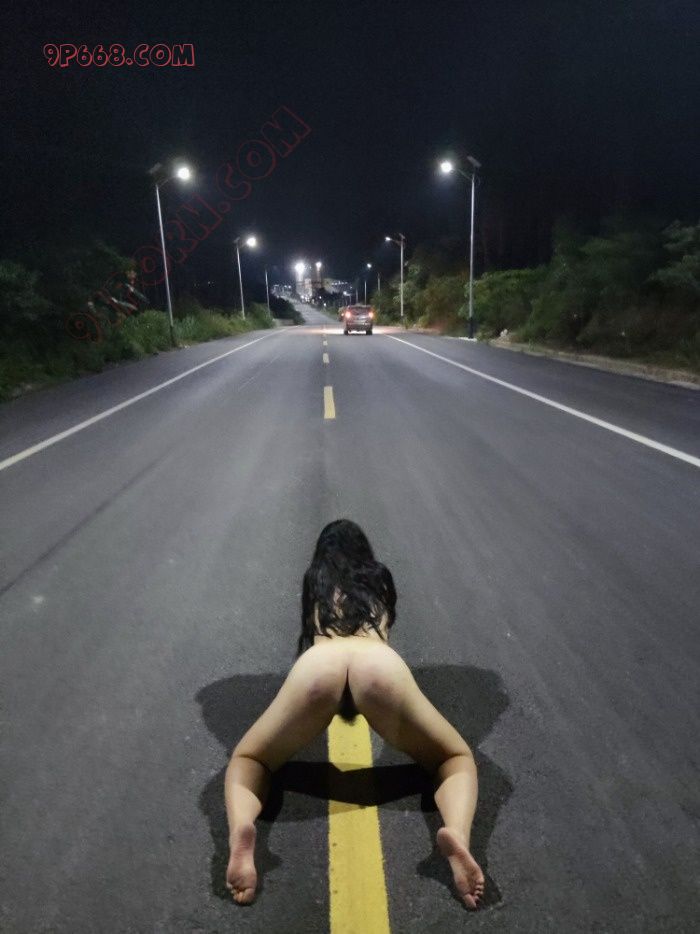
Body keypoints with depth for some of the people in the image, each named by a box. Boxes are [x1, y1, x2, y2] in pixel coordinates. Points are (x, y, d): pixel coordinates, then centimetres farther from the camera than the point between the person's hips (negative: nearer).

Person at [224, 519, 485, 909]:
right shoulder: (381, 577, 38)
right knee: (456, 758, 22)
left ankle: (241, 828, -10)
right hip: (380, 664, 0)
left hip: (318, 664, 0)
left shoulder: (314, 580, 36)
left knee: (248, 761, 23)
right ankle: (458, 835, -10)